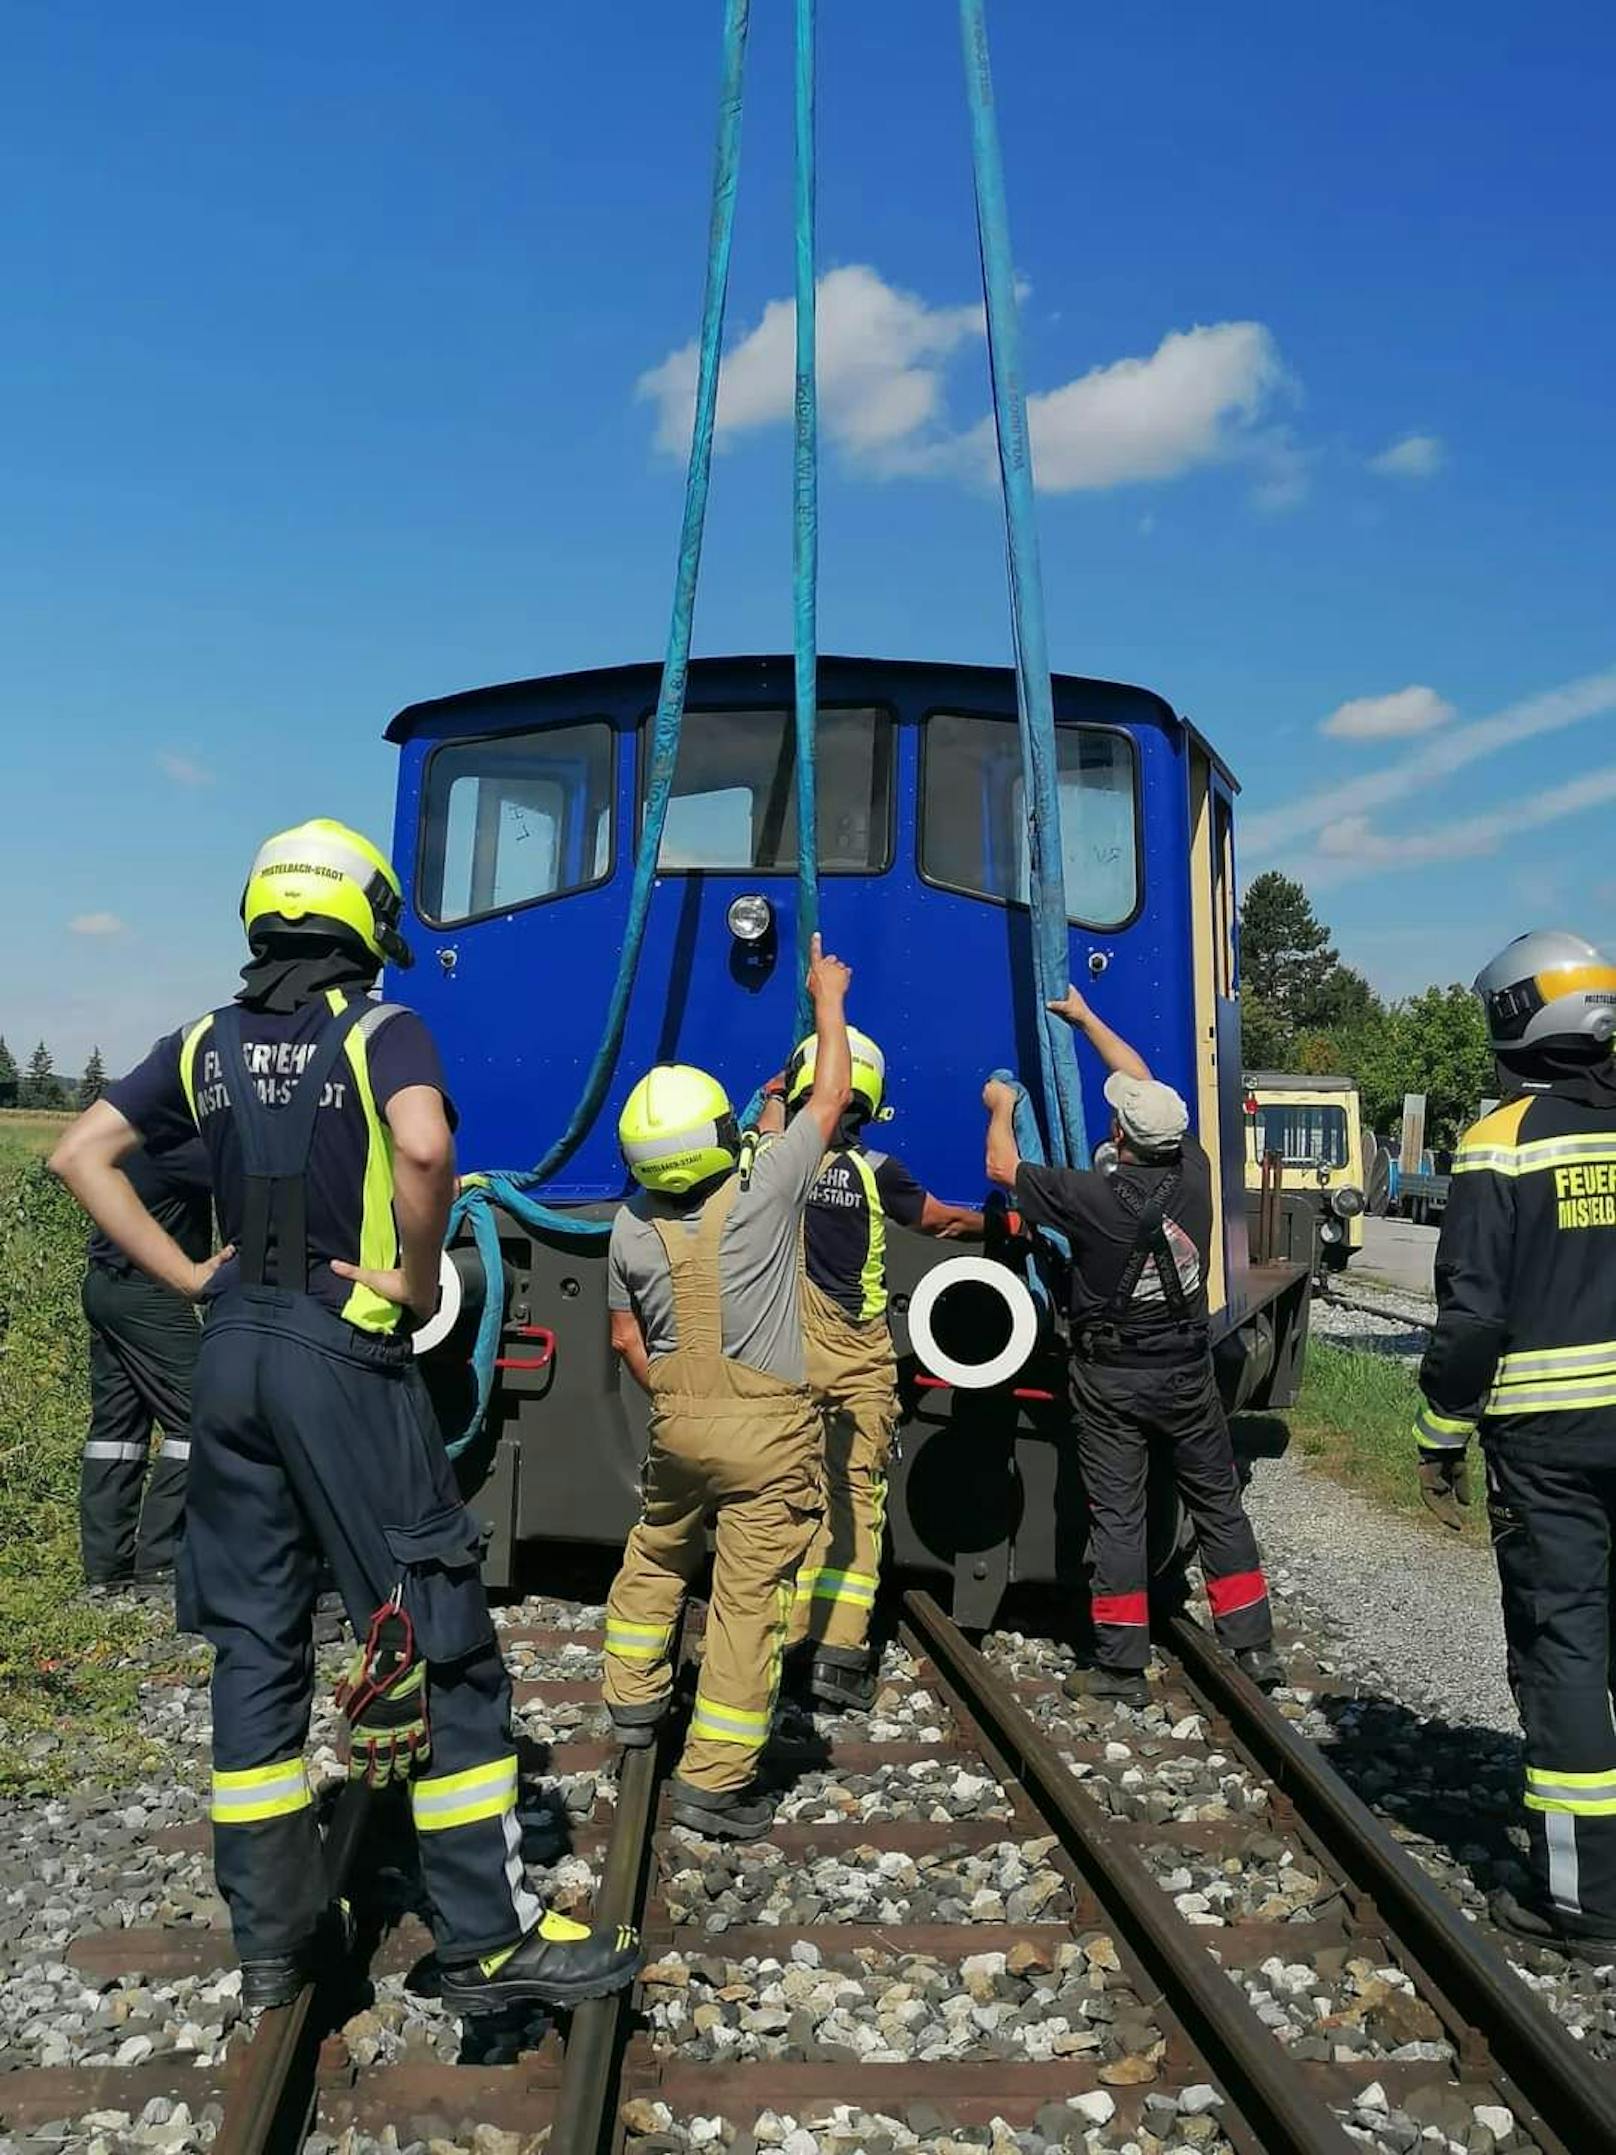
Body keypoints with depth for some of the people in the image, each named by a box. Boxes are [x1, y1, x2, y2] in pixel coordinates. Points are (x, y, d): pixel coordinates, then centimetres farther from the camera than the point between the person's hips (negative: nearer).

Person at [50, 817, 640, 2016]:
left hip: (232, 1357, 6)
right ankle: (490, 1939, 7)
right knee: (441, 1641, 2)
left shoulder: (207, 1046, 8)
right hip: (344, 1360, -6)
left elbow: (81, 1156, 7)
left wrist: (185, 1276, 5)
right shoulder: (383, 1033, -9)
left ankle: (271, 1936, 23)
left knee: (254, 1644, 14)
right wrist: (420, 1280, -14)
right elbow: (424, 1149, -29)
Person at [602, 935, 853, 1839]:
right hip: (767, 1428, -4)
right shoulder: (766, 1188, -14)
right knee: (749, 1597, 0)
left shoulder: (632, 1228, -2)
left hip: (677, 1422, 5)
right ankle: (715, 1780, 4)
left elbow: (627, 1337, 9)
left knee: (655, 1558, 28)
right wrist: (828, 999, 11)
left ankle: (634, 1699, 44)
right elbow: (831, 1097, -1)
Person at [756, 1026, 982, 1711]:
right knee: (855, 1498, 5)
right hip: (858, 1360, -1)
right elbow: (943, 1220, 9)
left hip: (786, 1354, 2)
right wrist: (995, 1223, 28)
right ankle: (839, 1652, 3)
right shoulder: (875, 1172, -8)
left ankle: (777, 1639, 12)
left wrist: (771, 1100, 40)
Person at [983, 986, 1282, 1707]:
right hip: (1188, 1374, 4)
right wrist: (1085, 1018, 17)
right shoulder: (1193, 1173, -7)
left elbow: (1002, 1168, -7)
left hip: (1111, 1379, -4)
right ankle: (1253, 1647, 20)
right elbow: (1144, 1082, 7)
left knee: (1116, 1517, 3)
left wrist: (1002, 1108, 13)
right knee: (1218, 1504, 14)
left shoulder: (1096, 1197, -20)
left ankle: (1121, 1667, 9)